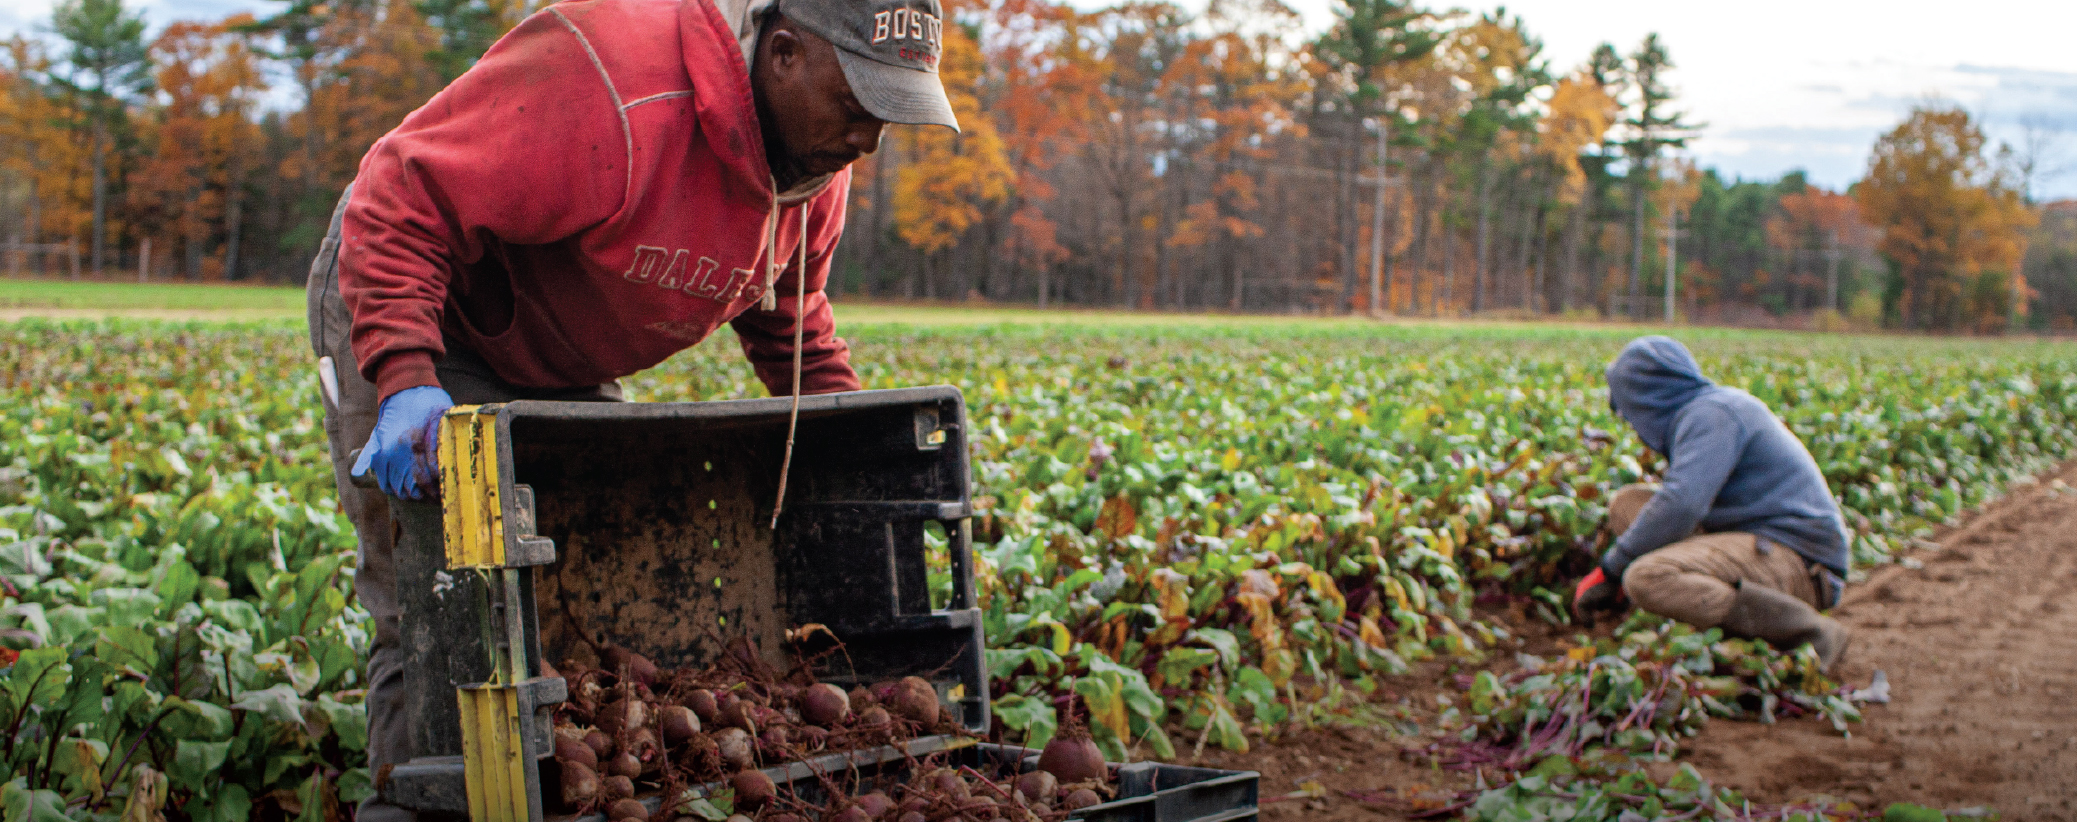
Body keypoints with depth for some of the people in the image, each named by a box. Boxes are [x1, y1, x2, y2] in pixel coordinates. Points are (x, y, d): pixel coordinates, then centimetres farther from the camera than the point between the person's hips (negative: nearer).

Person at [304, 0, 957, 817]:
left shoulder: (814, 169, -8)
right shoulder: (608, 91, -36)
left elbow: (791, 325, 11)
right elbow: (400, 203, -34)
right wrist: (405, 379, -45)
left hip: (560, 371, 8)